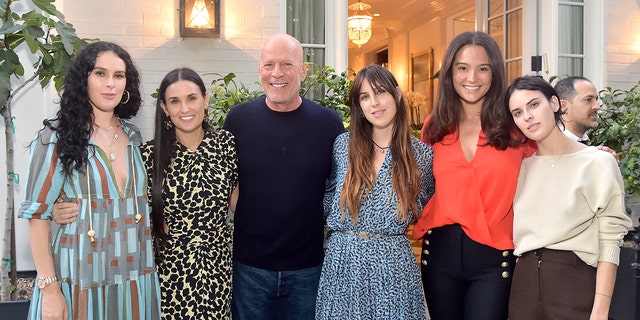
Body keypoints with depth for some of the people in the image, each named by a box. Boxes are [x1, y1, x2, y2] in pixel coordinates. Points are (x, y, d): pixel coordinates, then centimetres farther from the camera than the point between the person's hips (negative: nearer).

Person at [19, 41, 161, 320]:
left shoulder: (133, 136, 7)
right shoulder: (57, 137, -7)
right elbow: (37, 215, -8)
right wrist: (49, 289, -13)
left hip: (135, 275, 4)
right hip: (80, 278, -4)